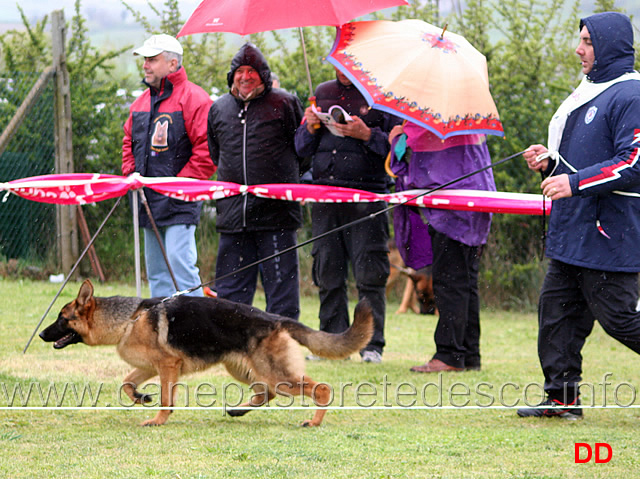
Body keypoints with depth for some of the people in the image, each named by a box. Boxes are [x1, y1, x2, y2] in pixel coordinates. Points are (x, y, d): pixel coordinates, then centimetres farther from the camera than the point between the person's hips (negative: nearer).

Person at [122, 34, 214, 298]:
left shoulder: (194, 99, -9)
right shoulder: (141, 102, 16)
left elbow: (207, 150, -14)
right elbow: (129, 141, 27)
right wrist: (130, 174, 11)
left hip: (179, 203, -8)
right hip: (149, 202, 8)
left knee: (180, 264, -15)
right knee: (156, 270, 10)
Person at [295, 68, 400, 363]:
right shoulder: (323, 93, 17)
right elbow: (302, 148, 20)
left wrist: (367, 134, -16)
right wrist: (310, 128, 1)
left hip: (367, 196, -5)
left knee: (369, 273, -6)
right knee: (327, 271, 5)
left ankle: (372, 344, -1)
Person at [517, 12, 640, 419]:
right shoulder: (591, 93, 18)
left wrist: (575, 183, -24)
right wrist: (551, 162, 9)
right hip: (574, 231, 10)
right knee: (557, 309, 8)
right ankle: (562, 396, 12)